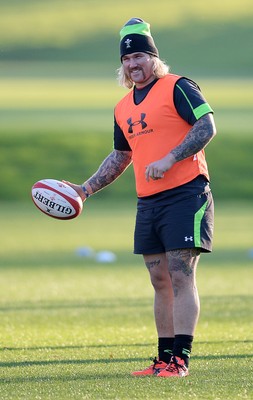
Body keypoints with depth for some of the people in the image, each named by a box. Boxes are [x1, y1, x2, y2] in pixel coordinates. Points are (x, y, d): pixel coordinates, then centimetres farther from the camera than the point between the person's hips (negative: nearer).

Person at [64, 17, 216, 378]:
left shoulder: (177, 88, -5)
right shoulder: (124, 108, 17)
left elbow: (207, 126, -14)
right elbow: (121, 156, 27)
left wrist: (169, 160, -22)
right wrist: (87, 189, 19)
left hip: (186, 195, -7)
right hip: (148, 201, 7)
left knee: (181, 277, -10)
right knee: (160, 280, 8)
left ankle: (181, 359, -12)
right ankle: (165, 359, 13)